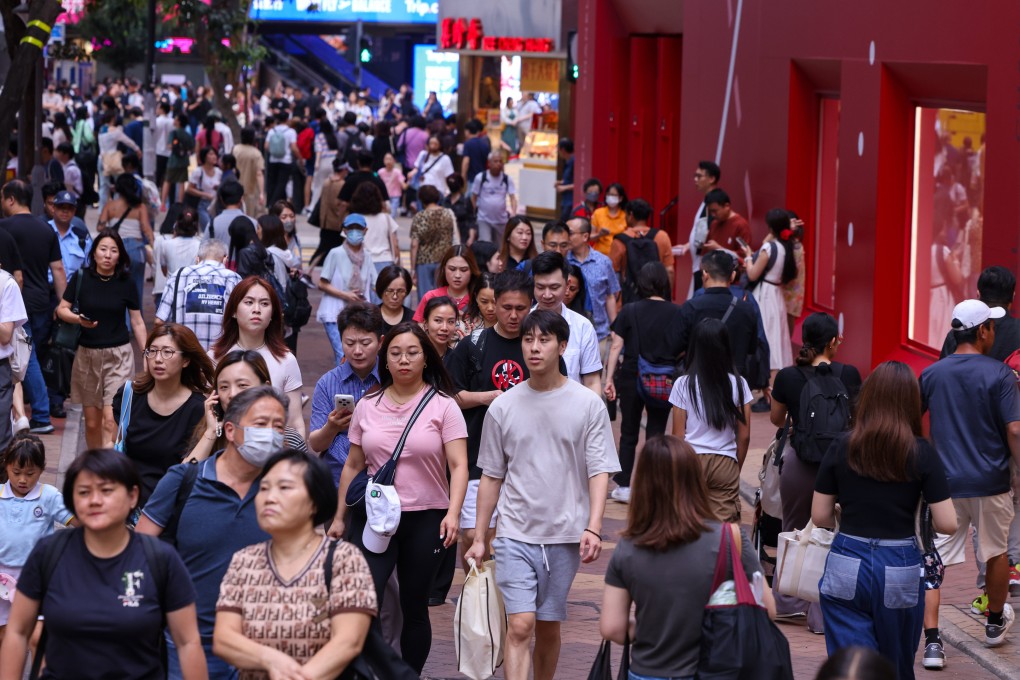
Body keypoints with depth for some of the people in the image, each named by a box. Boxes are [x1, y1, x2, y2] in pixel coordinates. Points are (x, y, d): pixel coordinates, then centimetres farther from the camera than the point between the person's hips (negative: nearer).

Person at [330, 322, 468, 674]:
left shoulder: (443, 406, -1)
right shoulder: (367, 407, 8)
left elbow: (459, 466, -7)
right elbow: (353, 466, 14)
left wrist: (453, 513, -21)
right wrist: (339, 517, 13)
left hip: (425, 520, -1)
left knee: (414, 609, 7)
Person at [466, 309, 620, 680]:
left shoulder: (588, 405, -1)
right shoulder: (503, 407, 3)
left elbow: (600, 471, -3)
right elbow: (491, 476, 10)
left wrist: (593, 528, -15)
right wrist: (478, 538, 9)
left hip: (565, 536, 0)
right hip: (515, 534, 0)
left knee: (548, 628, 11)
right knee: (520, 626, -11)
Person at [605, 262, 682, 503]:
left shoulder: (629, 312, -4)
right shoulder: (676, 313, -4)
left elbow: (616, 346, -6)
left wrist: (609, 378, -2)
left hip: (632, 377, 0)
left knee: (629, 433, 12)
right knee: (656, 433, 7)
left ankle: (624, 486, 12)